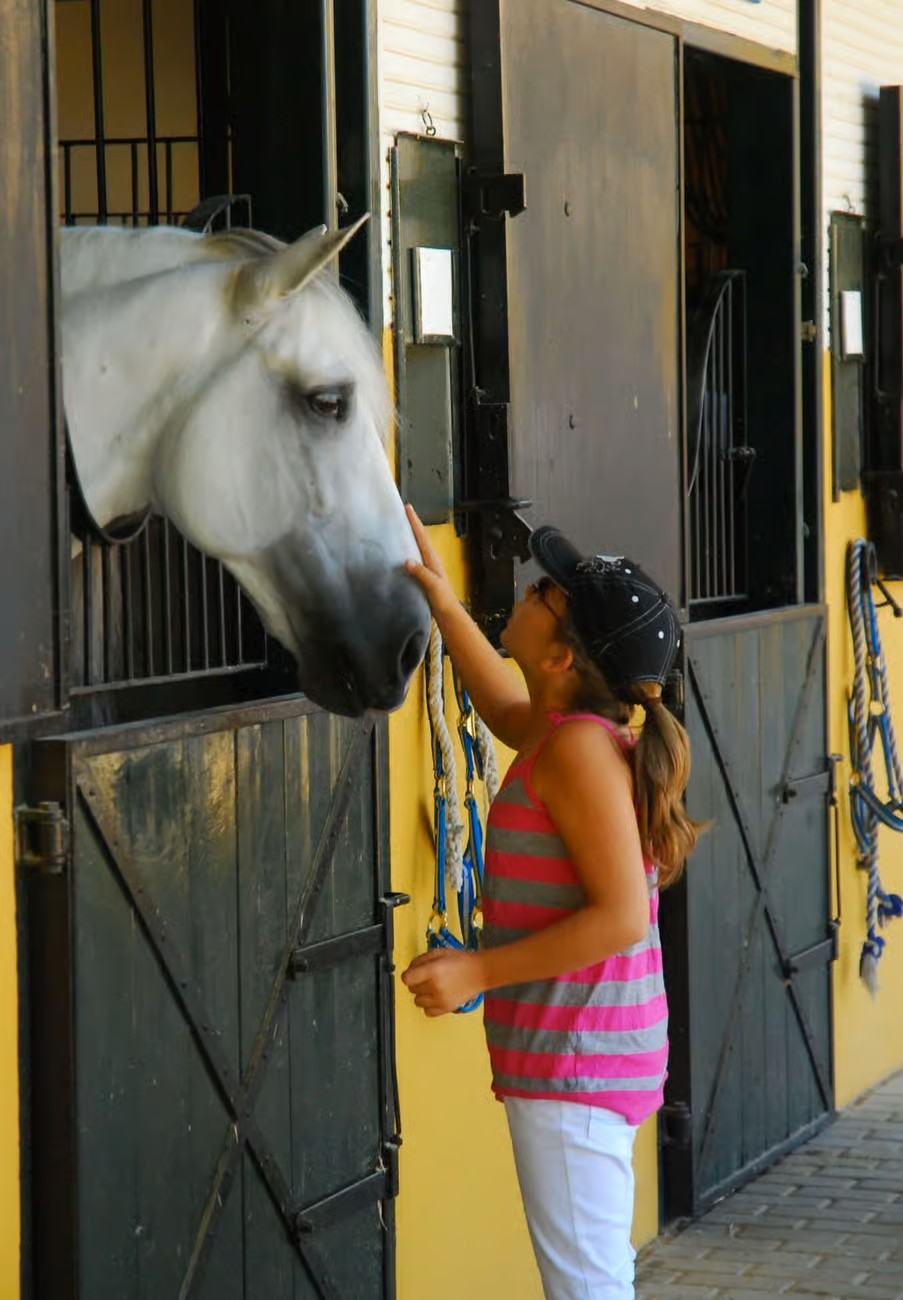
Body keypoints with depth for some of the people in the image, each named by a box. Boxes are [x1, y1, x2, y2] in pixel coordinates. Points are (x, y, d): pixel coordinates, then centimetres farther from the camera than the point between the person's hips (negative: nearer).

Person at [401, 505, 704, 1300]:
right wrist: (442, 602, 30)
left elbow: (621, 915, -25)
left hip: (577, 1057, -10)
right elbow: (505, 709, 34)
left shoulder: (579, 746, -20)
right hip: (589, 1055, 10)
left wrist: (478, 972, -22)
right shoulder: (562, 731, 9)